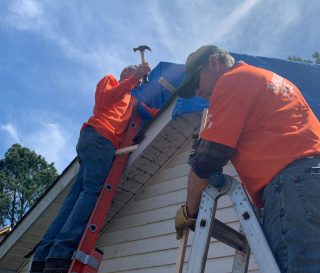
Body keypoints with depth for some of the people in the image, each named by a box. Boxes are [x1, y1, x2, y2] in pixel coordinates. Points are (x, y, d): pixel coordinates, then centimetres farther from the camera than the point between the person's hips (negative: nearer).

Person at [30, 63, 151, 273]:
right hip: (98, 136, -8)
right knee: (93, 191, -24)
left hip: (106, 144, 8)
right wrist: (135, 76, -1)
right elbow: (105, 98, -2)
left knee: (78, 196, -7)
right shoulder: (110, 80, 19)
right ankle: (60, 255, -36)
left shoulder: (129, 99, 39)